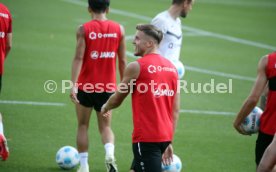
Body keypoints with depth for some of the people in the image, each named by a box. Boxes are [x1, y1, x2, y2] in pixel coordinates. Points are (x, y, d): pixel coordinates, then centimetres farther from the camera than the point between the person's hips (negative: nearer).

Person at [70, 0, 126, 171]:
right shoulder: (119, 29, 0)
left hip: (86, 87, -2)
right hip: (108, 87, 2)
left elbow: (78, 58, -16)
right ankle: (110, 153, -16)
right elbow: (122, 60, 3)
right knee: (105, 126, 12)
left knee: (83, 126, 13)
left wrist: (74, 84, -19)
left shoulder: (84, 29, -8)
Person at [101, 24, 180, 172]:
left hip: (146, 138, -8)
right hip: (165, 137, 8)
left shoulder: (136, 67, -10)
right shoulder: (172, 68, 10)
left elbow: (117, 100, 2)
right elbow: (175, 110, 12)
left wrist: (105, 108, 25)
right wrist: (169, 141, 17)